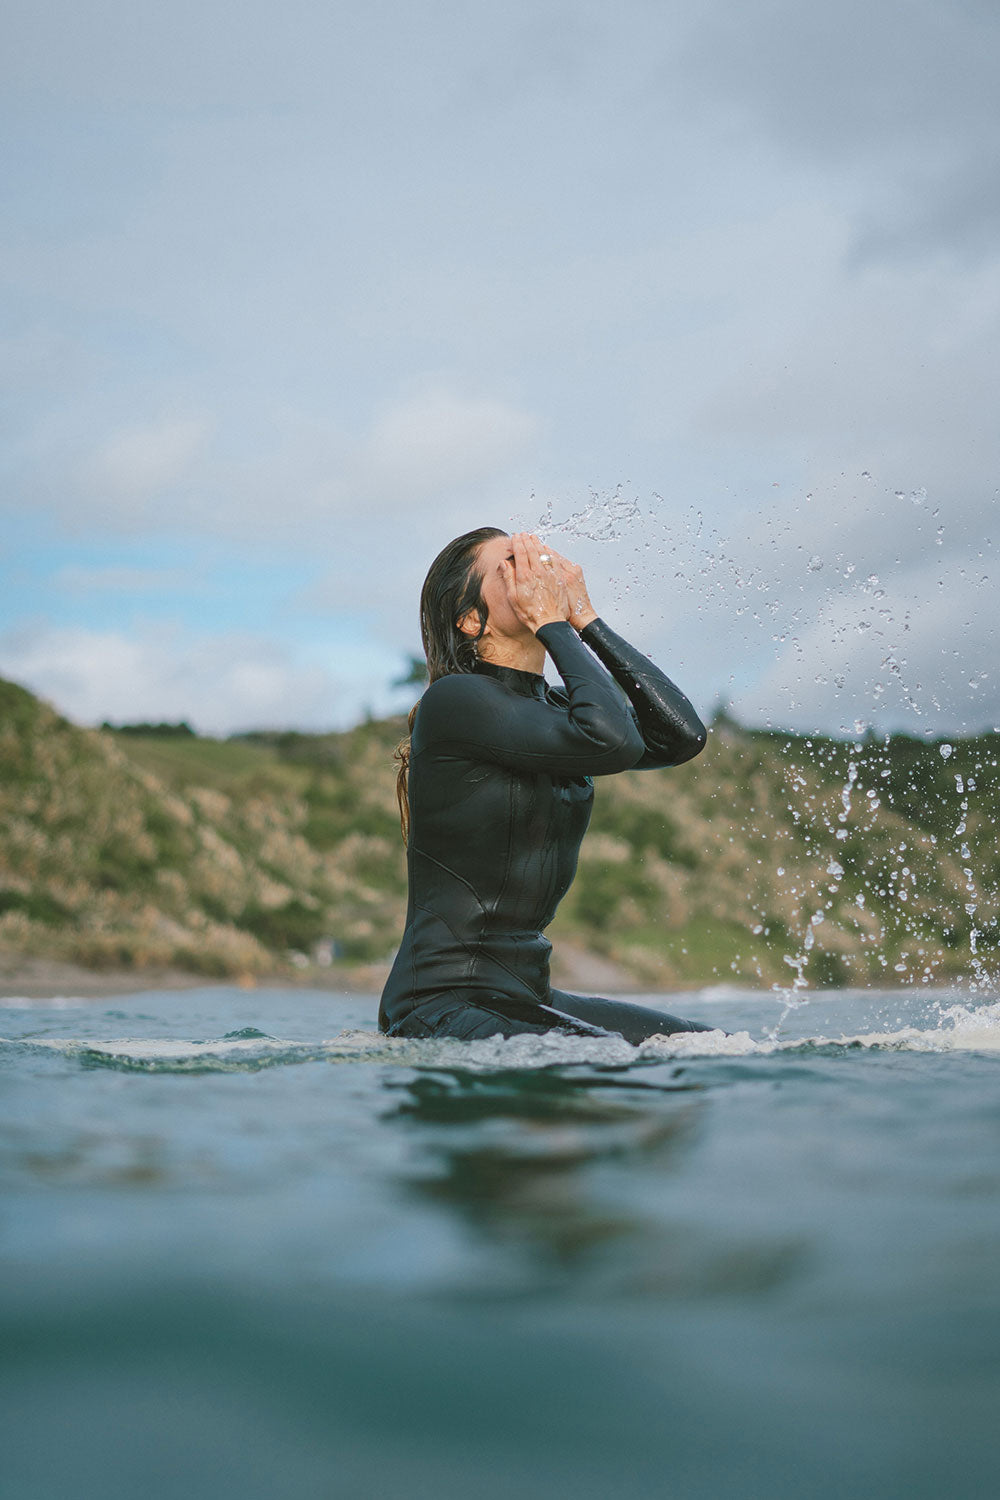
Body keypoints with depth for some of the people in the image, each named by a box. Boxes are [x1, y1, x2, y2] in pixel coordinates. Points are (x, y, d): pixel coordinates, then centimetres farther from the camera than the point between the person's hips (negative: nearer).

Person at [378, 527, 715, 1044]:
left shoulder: (554, 707, 13)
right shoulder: (453, 700, -12)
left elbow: (681, 735, 0)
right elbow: (614, 741, -24)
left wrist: (586, 618, 1)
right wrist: (553, 622, -12)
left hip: (526, 998, 9)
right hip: (441, 1006, -9)